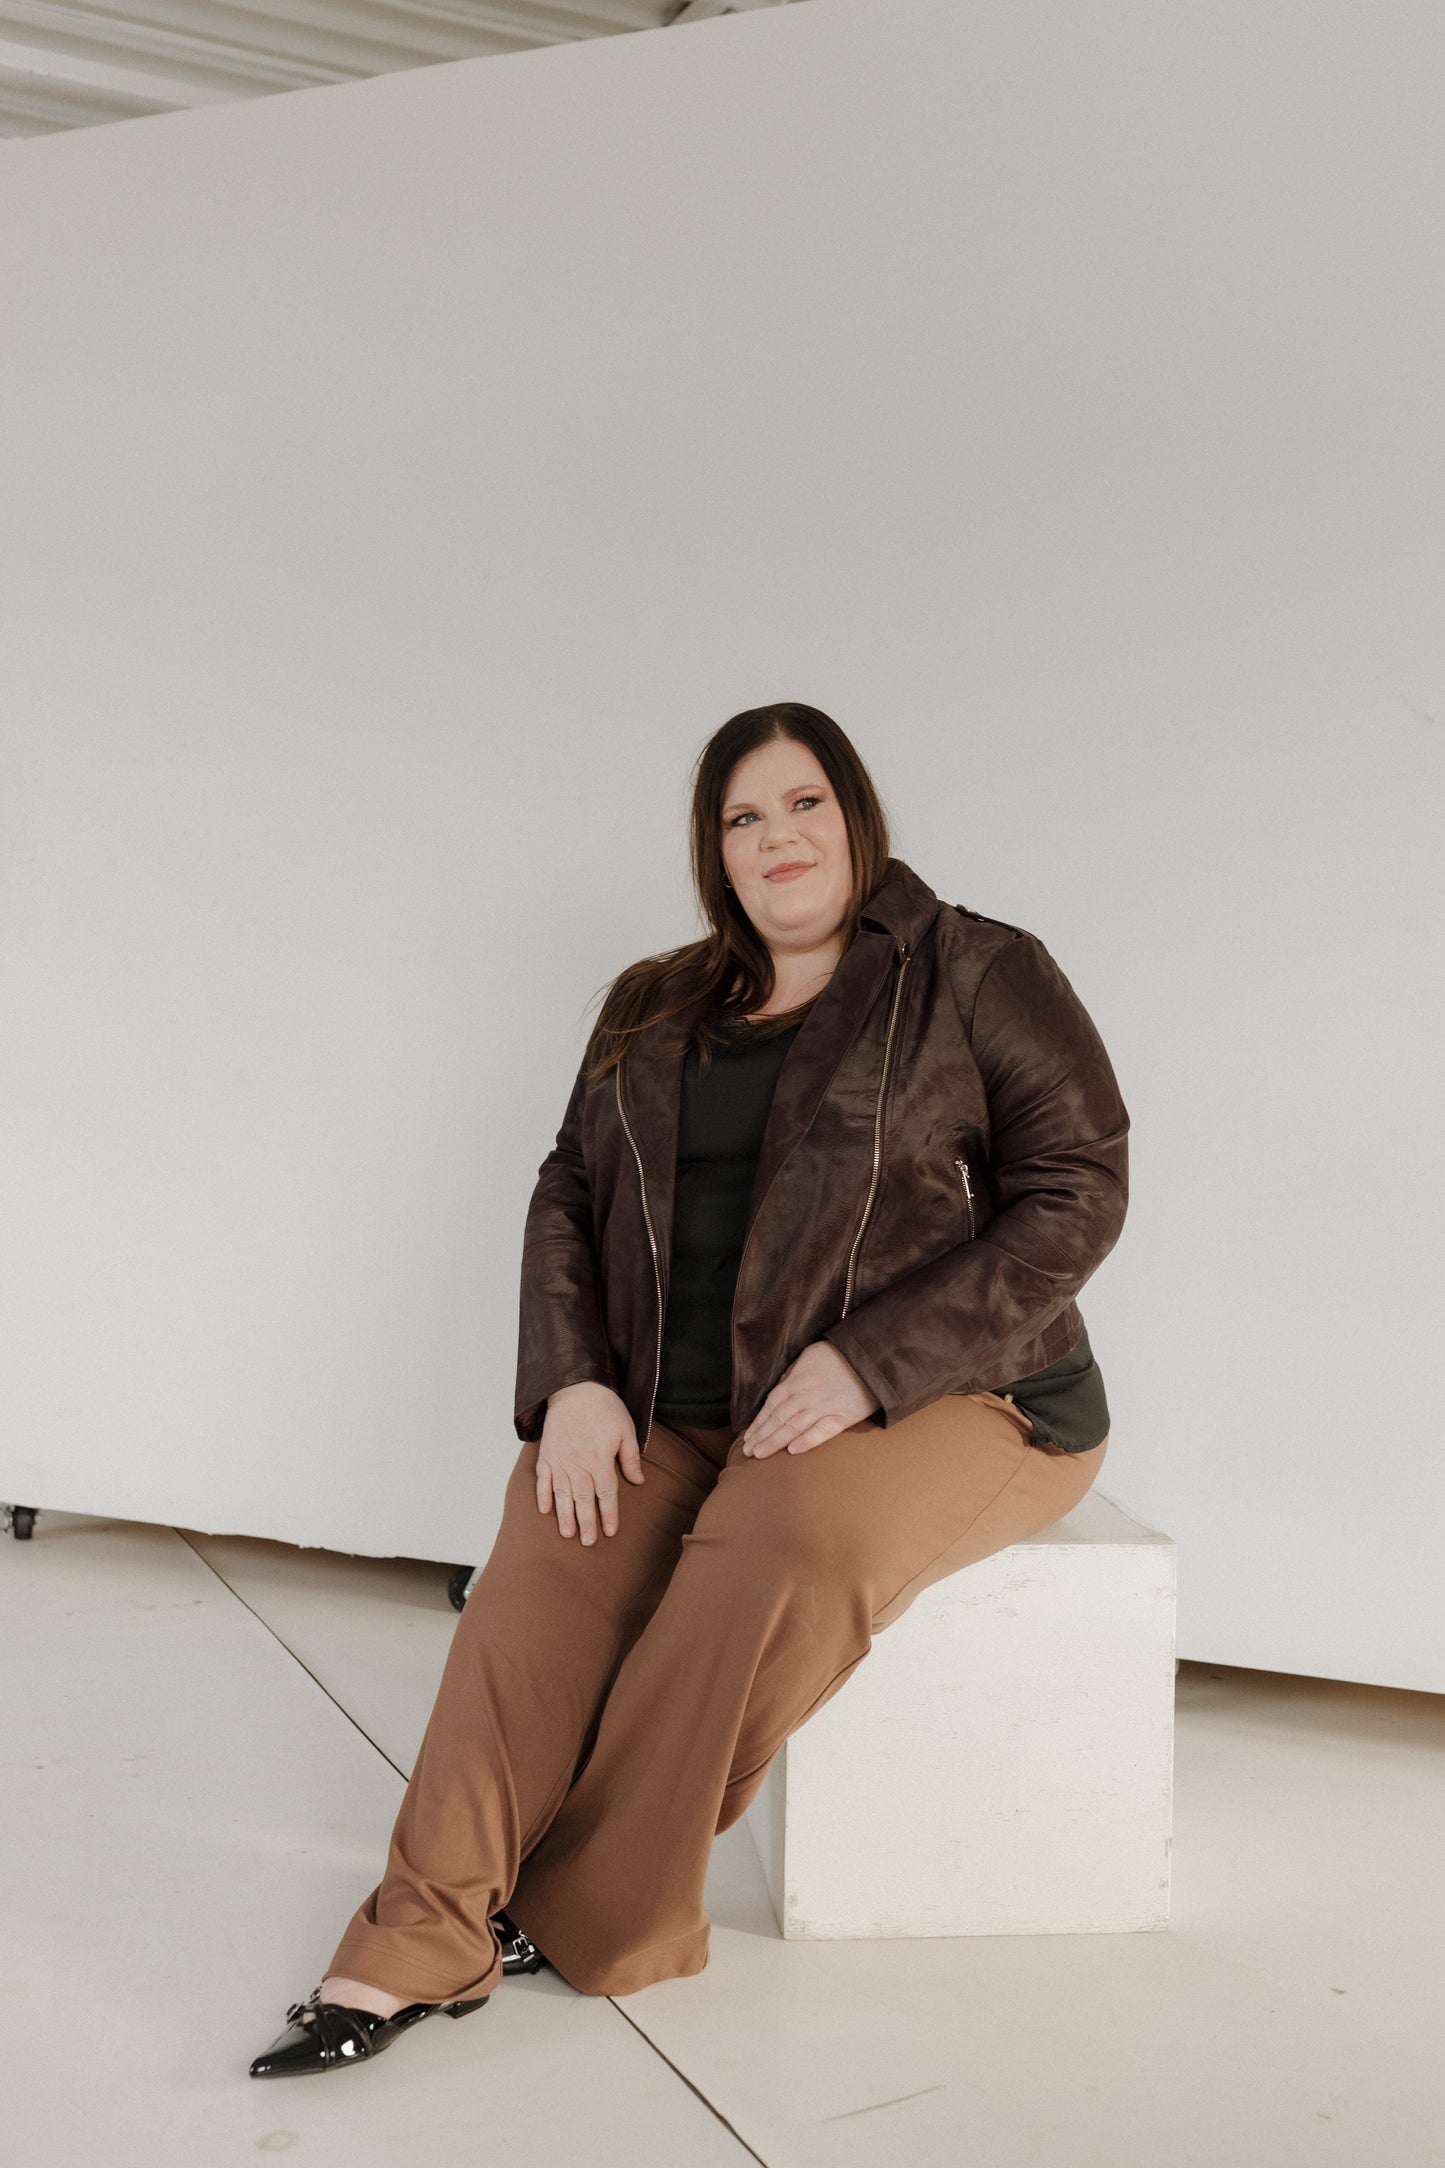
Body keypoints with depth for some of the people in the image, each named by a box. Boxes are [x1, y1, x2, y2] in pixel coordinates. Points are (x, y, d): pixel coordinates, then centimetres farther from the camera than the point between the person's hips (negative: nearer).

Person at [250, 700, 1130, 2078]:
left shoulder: (976, 973, -2)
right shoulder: (652, 1009, 14)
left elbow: (1075, 1192, -9)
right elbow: (569, 1191, 11)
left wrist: (869, 1361, -19)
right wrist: (573, 1382, -8)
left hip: (950, 1398, -4)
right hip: (687, 1410, 4)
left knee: (785, 1538, -33)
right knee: (559, 1531, -24)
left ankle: (595, 1921, -16)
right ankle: (424, 1943, -20)